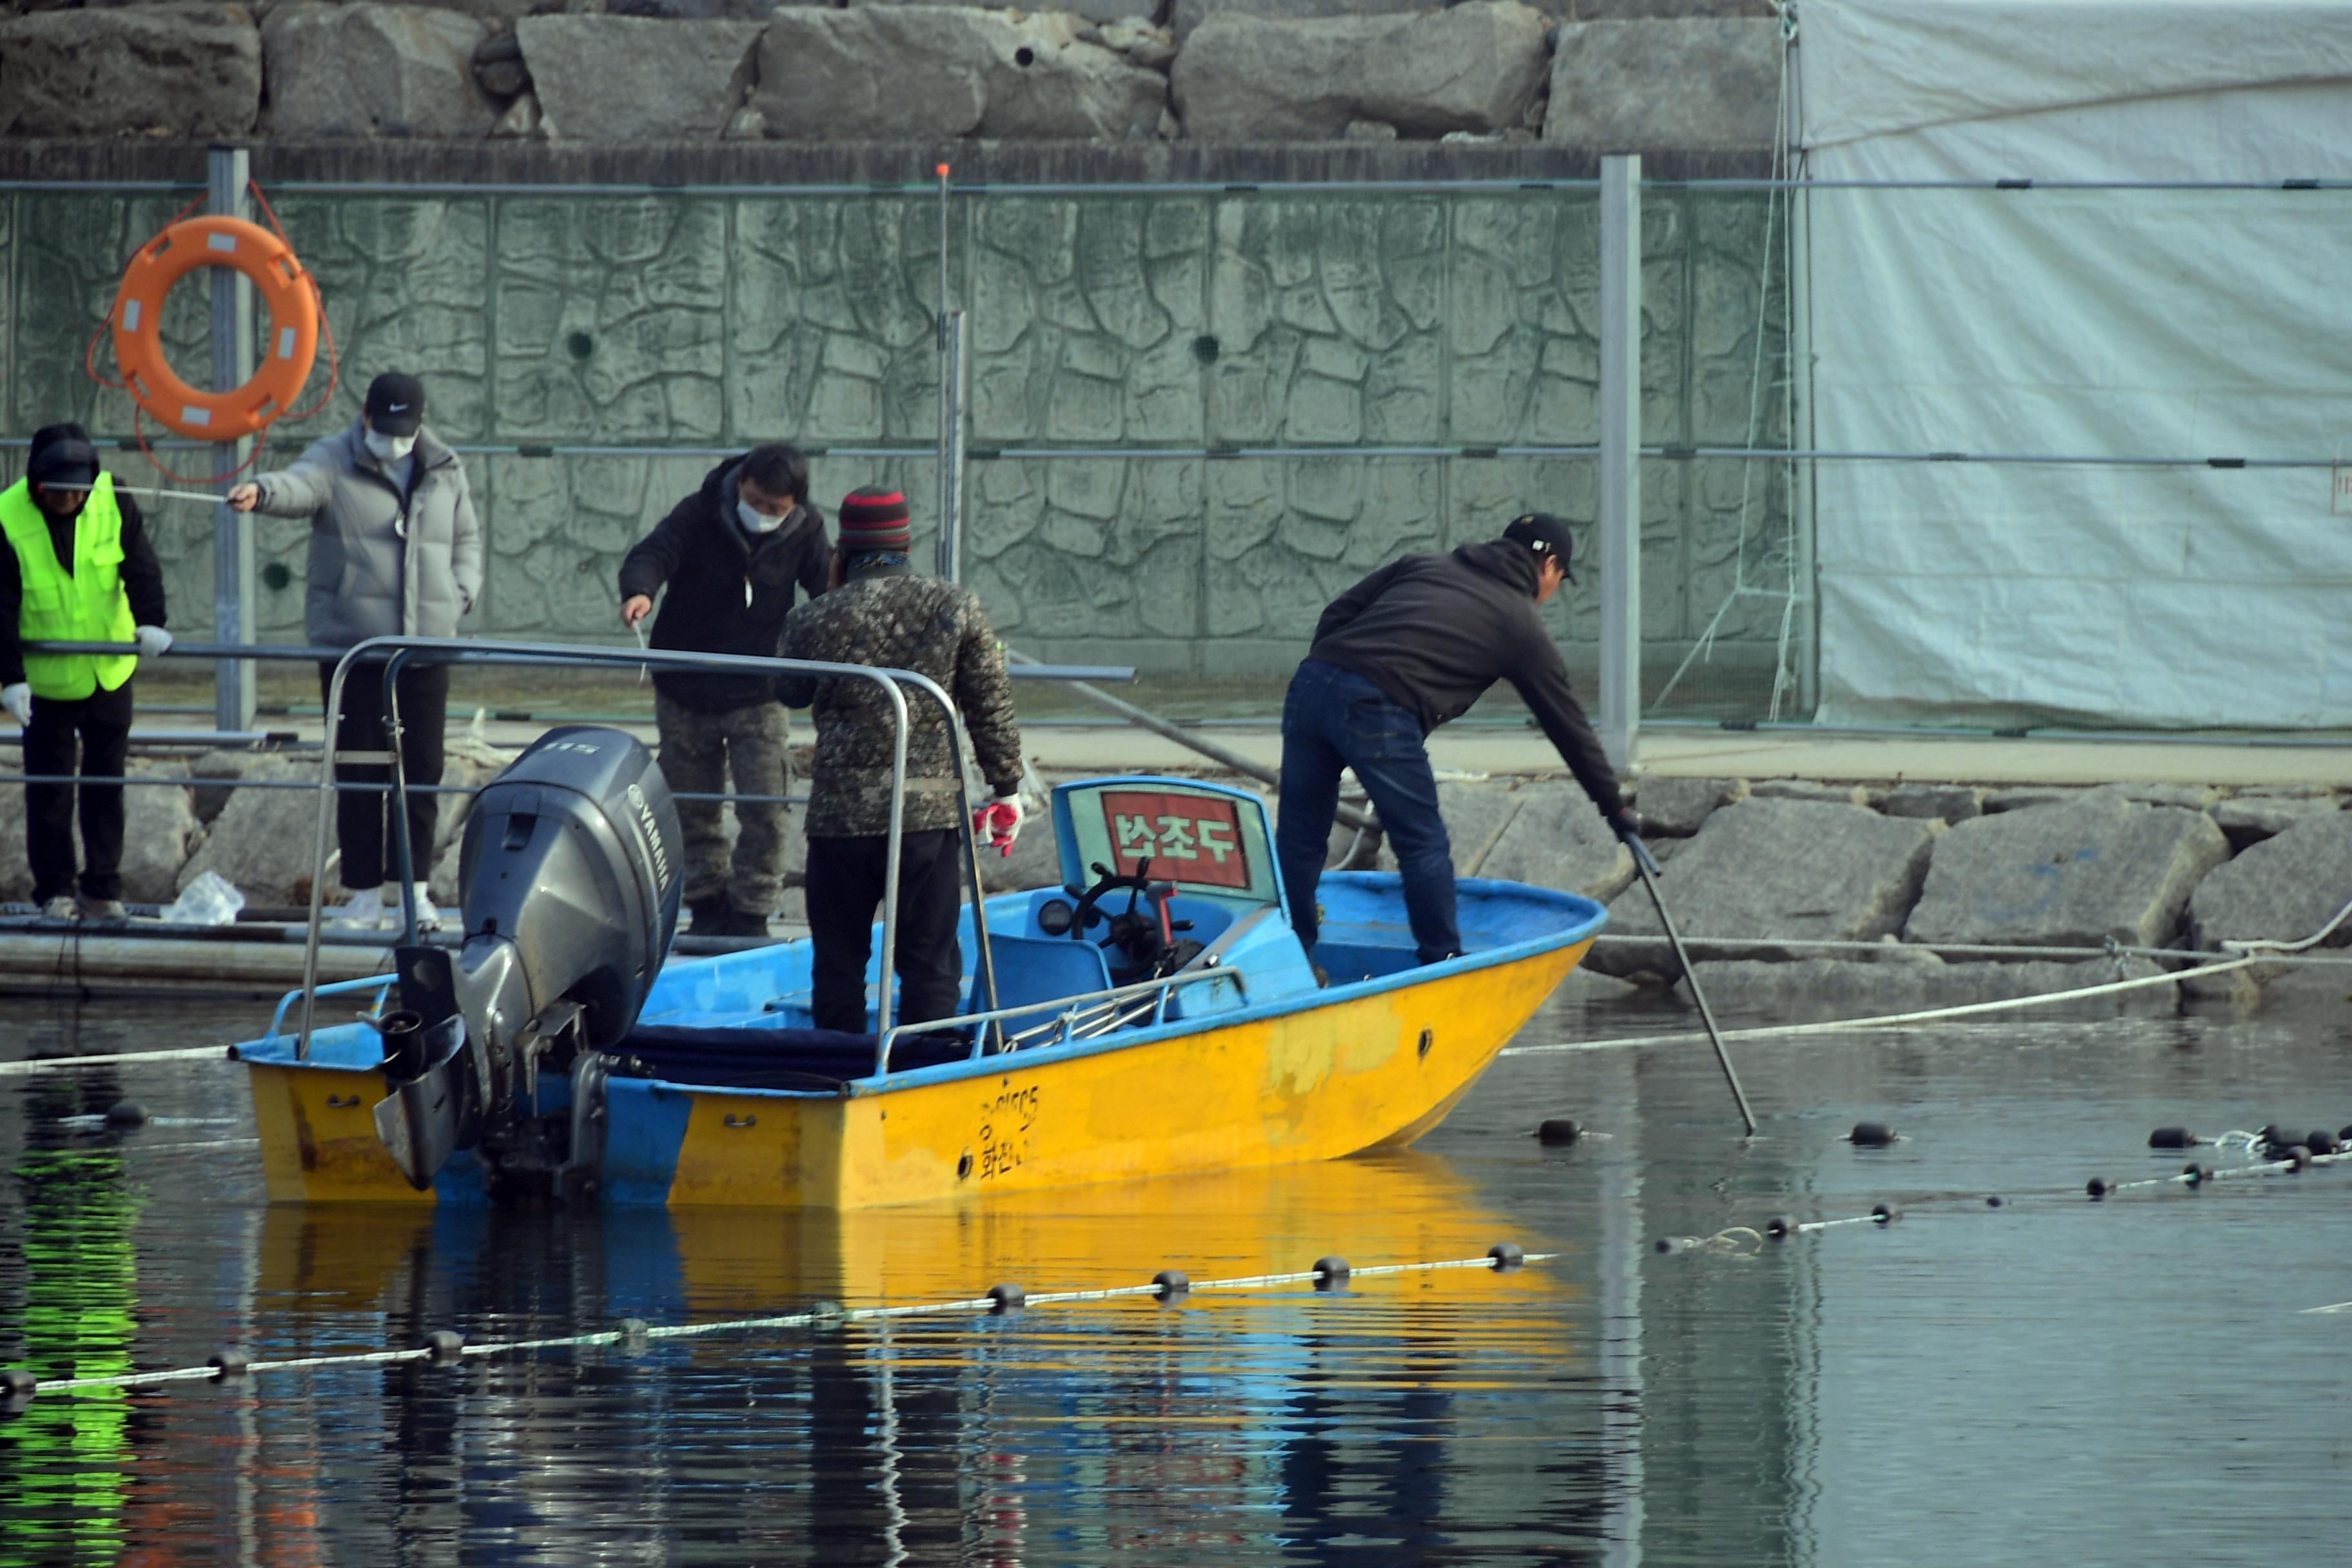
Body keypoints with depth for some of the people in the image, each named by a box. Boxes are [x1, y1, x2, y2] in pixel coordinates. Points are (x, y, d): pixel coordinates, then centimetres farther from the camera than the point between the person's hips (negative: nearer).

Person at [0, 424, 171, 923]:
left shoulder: (115, 503, -10)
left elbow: (141, 568, -14)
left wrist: (149, 621, -32)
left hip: (111, 673, 2)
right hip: (47, 677, -2)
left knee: (106, 783, 9)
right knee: (50, 788, 3)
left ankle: (103, 889, 18)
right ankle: (54, 890, 14)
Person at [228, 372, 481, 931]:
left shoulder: (446, 472, 11)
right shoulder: (334, 463, -2)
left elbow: (466, 537, 24)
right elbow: (299, 486, -24)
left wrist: (462, 592, 6)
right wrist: (262, 492, -48)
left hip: (426, 645, 3)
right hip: (351, 646, -3)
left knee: (422, 771, 2)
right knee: (357, 772, 0)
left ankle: (412, 886, 10)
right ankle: (366, 893, 6)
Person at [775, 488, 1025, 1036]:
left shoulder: (815, 620, -4)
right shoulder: (956, 609, -1)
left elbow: (790, 693, 14)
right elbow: (992, 708, 2)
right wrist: (1007, 789, 12)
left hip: (840, 812, 0)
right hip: (929, 808, 0)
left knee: (839, 961, 11)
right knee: (930, 964, 5)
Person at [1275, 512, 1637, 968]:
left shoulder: (1423, 567, 28)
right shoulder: (1521, 626, 16)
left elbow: (1338, 614, 20)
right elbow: (1569, 726, 22)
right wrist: (1616, 808, 31)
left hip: (1313, 679, 6)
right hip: (1379, 709, -6)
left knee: (1299, 837, 14)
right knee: (1423, 845, 9)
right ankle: (1443, 965, 15)